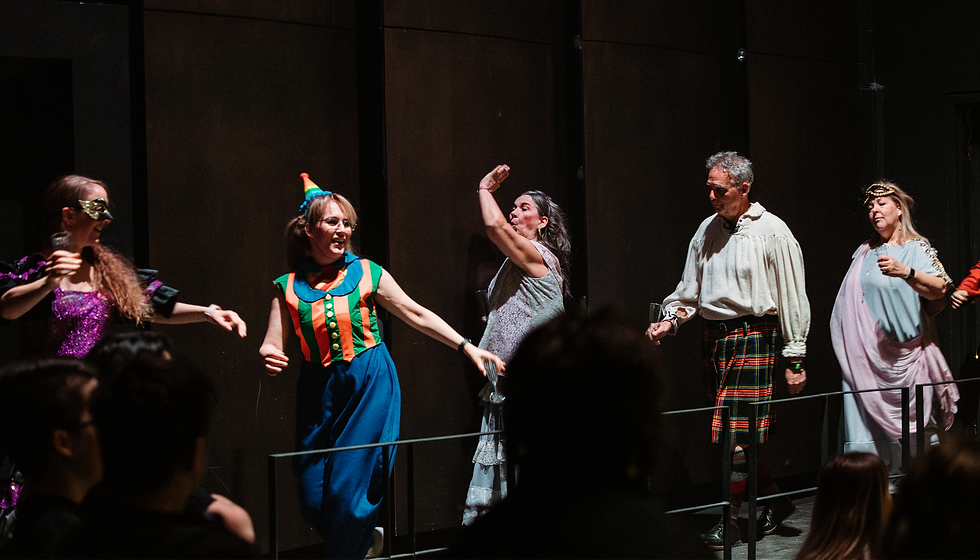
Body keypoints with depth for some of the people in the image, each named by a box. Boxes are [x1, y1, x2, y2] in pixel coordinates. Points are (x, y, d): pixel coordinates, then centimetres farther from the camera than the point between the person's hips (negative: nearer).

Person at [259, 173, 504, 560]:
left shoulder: (366, 274, 1)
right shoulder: (289, 287, 3)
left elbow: (416, 315, 5)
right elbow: (272, 345, 1)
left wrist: (467, 347, 1)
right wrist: (268, 356, -23)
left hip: (369, 386, -2)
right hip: (320, 394, 2)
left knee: (349, 490, -10)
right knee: (313, 502, 2)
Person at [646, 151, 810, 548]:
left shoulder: (772, 232, -5)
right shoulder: (708, 230, 12)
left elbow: (793, 299, -4)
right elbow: (690, 289, 19)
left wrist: (795, 359, -5)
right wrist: (671, 320, 0)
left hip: (752, 338, -6)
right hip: (713, 337, 6)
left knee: (737, 432, -9)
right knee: (740, 433, 9)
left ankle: (730, 520, -2)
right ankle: (774, 501, 25)